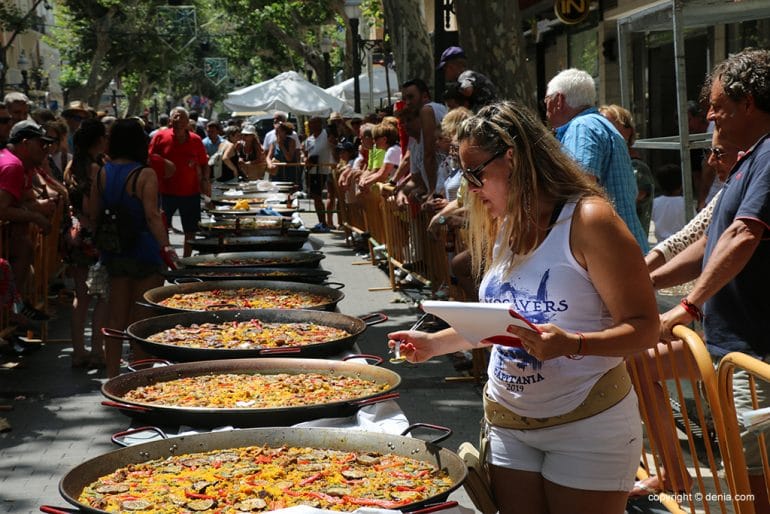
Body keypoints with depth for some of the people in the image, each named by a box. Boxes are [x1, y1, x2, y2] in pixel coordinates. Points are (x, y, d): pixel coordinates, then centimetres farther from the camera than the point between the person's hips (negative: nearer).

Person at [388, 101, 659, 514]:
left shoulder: (588, 220, -15)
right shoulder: (501, 227, 8)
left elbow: (643, 328, -18)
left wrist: (571, 344, -33)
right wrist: (435, 344, 11)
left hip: (585, 423, -6)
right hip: (508, 424, 6)